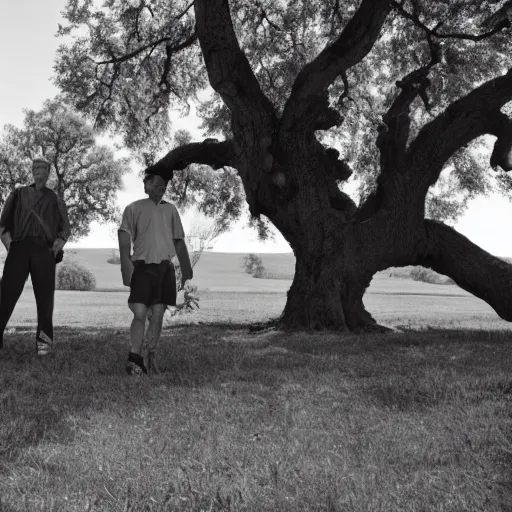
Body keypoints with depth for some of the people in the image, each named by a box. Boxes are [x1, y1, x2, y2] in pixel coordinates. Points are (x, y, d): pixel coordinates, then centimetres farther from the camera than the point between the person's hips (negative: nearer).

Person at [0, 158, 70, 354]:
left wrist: (56, 246, 0)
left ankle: (44, 340, 0)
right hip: (19, 247, 0)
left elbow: (65, 227, 14)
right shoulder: (19, 193, 19)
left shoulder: (55, 199, 19)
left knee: (45, 297, -4)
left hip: (44, 250, 0)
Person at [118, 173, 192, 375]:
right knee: (139, 313, -11)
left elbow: (179, 241, 19)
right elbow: (125, 236, -4)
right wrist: (126, 262, -18)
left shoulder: (170, 210, 17)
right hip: (143, 266, -4)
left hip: (165, 267, 4)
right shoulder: (134, 208, 5)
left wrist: (186, 268, 16)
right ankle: (134, 359, -6)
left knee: (158, 315, 3)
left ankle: (150, 357, 12)